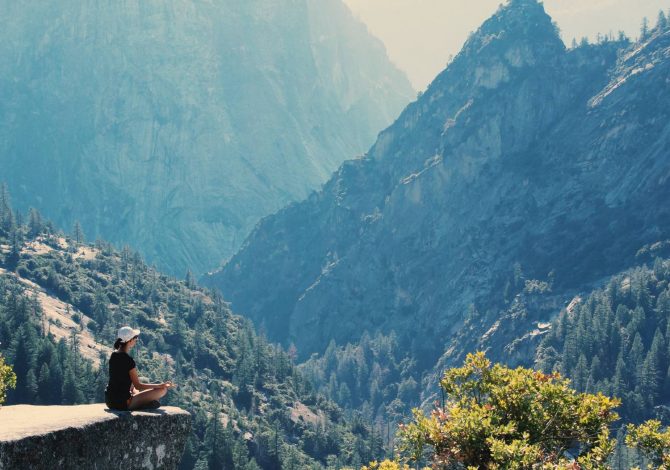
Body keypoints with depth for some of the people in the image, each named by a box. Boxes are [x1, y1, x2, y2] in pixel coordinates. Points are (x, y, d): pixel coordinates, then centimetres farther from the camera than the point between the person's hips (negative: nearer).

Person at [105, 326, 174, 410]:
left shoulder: (113, 355, 4)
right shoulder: (128, 360, -20)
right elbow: (138, 386, -14)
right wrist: (160, 385, -13)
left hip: (109, 401, 8)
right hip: (122, 403, -8)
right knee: (162, 390, -7)